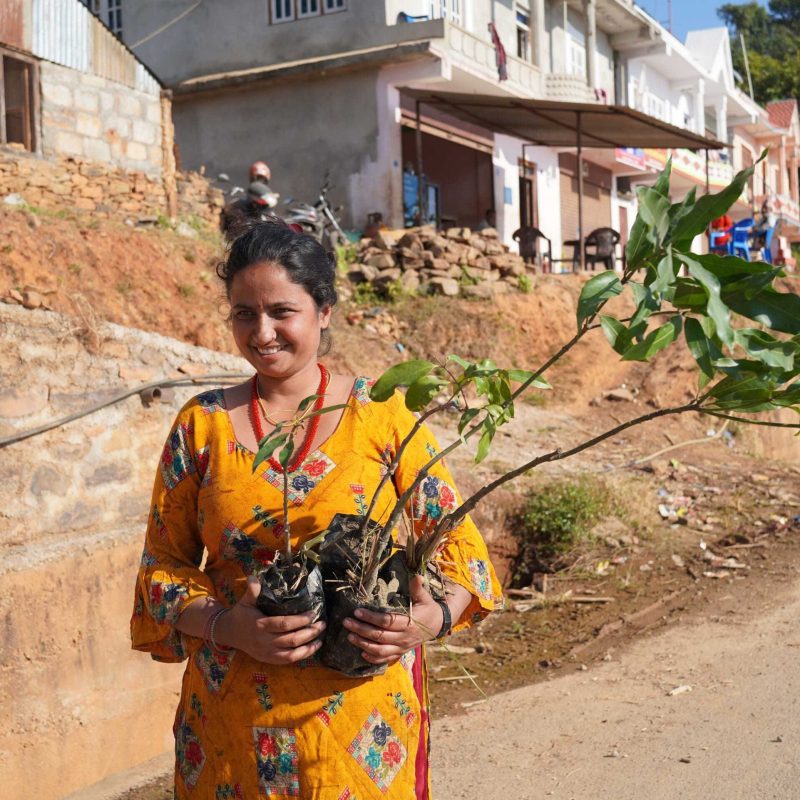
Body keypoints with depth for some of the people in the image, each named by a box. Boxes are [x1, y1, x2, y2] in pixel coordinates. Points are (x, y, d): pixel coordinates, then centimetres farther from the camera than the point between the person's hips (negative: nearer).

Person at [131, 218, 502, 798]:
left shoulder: (383, 414, -3)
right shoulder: (202, 425, 1)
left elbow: (456, 539, 0)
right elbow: (164, 564, 3)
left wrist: (435, 617, -19)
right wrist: (227, 626, -15)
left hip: (363, 706, -1)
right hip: (233, 709, 1)